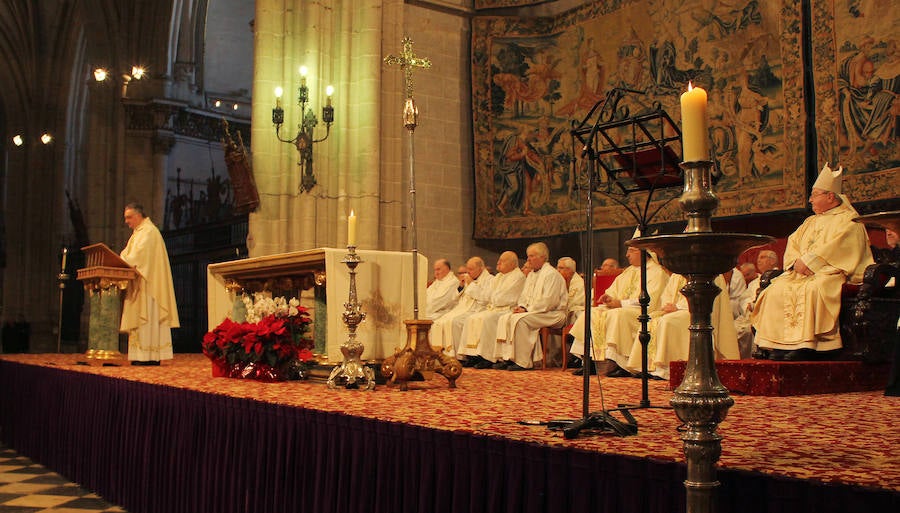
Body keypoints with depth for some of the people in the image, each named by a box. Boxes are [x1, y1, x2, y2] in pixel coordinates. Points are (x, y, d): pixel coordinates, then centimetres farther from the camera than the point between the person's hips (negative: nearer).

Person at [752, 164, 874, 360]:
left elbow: (834, 248, -13)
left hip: (831, 271, -7)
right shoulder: (810, 221, 26)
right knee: (777, 289, -19)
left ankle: (804, 344, -38)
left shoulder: (849, 220, 3)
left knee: (811, 290, -37)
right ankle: (778, 344, -26)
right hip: (803, 270, 7)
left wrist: (808, 261, -16)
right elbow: (792, 243, 16)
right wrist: (797, 262, -5)